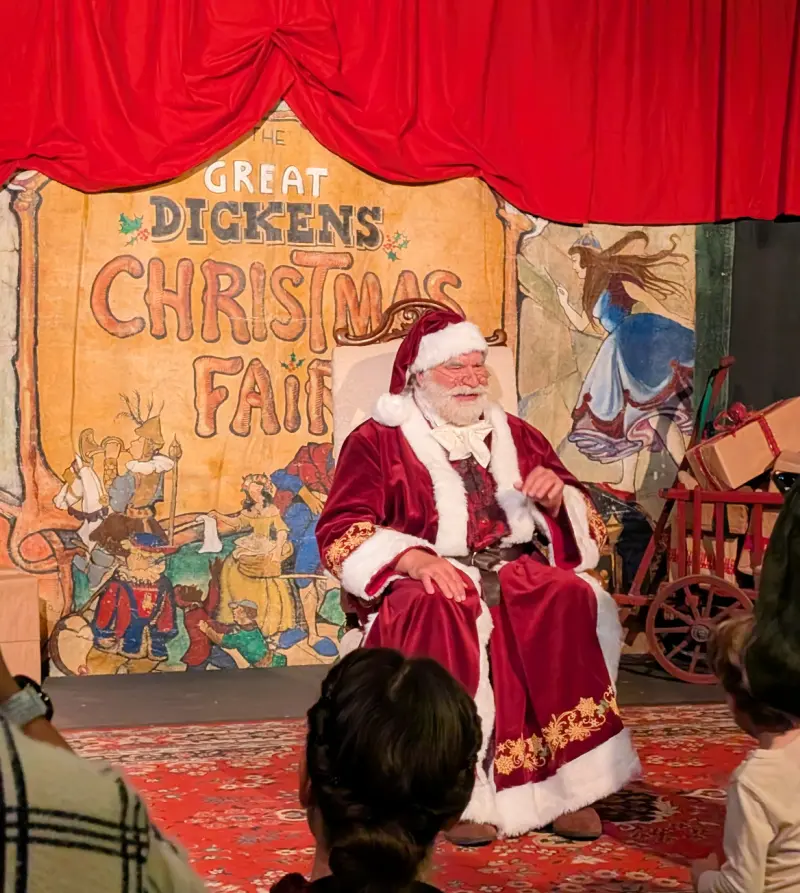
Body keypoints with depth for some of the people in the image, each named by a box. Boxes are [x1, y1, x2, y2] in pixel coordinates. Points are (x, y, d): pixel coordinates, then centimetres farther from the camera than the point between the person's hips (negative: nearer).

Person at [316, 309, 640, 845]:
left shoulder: (516, 436, 22)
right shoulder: (378, 440, 10)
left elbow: (583, 527, 22)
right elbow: (340, 532, -3)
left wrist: (557, 497, -3)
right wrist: (414, 558, -21)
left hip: (520, 571, 3)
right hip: (429, 580, -3)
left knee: (575, 602, -30)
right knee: (445, 618, -38)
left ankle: (568, 781, -26)